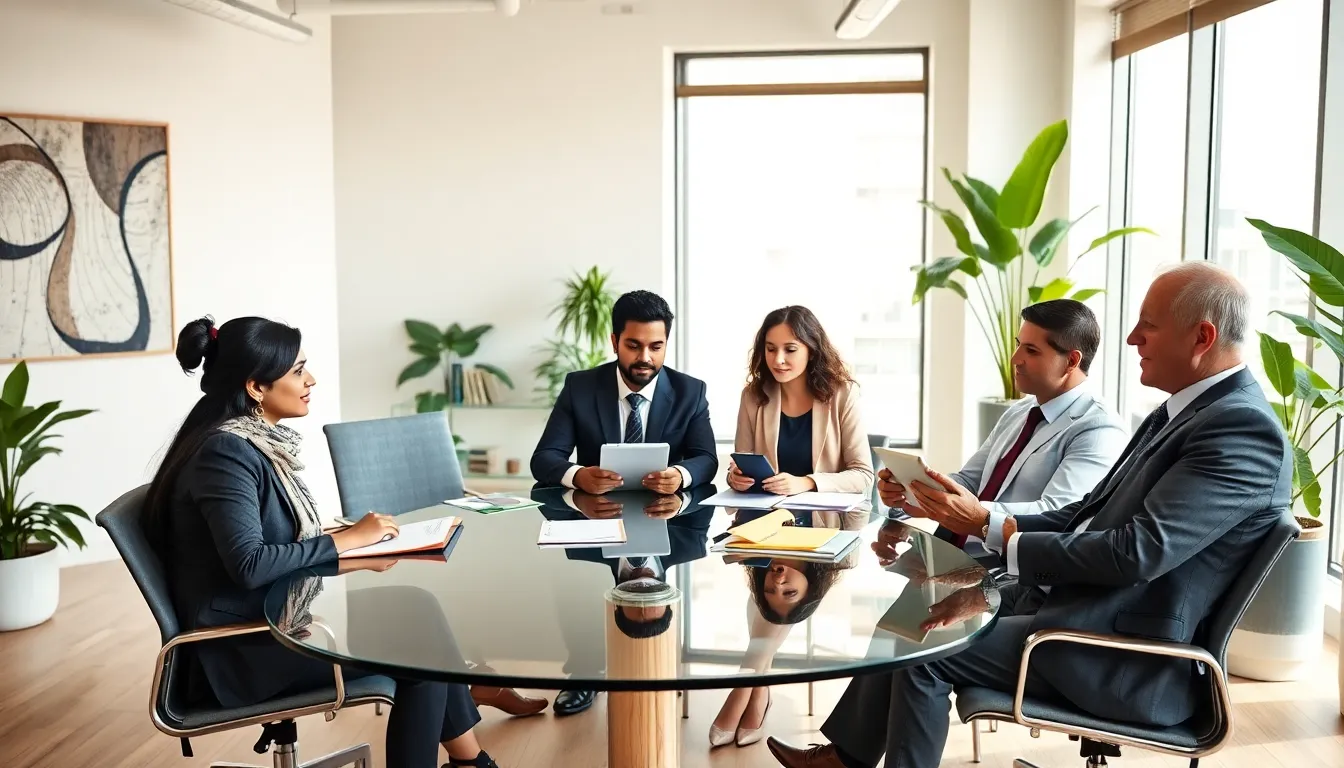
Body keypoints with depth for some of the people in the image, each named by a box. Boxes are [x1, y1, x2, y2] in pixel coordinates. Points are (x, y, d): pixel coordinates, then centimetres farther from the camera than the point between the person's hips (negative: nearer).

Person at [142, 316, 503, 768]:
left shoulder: (259, 441, 7)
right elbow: (249, 564, -28)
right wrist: (347, 539, -20)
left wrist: (360, 541, -4)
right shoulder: (226, 452, -20)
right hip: (241, 646, -8)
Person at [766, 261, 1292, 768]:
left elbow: (1138, 552, -27)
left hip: (1131, 661, -9)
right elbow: (1092, 514, 10)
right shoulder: (1181, 411, 10)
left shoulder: (1244, 429, -20)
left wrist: (997, 532, -18)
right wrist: (987, 524, -4)